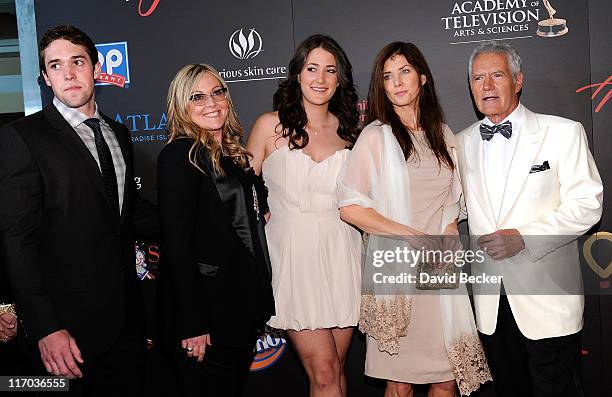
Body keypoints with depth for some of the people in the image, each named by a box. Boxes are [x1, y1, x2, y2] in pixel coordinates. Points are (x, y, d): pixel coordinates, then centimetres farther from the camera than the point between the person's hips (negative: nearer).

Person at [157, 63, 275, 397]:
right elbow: (177, 243, -18)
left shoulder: (235, 154, 12)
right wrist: (192, 325, -21)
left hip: (243, 308, 8)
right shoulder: (180, 156, -12)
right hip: (206, 313, -8)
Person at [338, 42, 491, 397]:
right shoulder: (376, 135, -3)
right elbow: (350, 207, -9)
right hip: (395, 269, -4)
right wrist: (413, 237, -12)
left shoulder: (443, 135, 13)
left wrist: (448, 236, -1)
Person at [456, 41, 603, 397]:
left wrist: (523, 237, -19)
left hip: (548, 302, -4)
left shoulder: (563, 132, -3)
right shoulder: (462, 143, 9)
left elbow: (587, 204, -9)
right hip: (490, 303, 4)